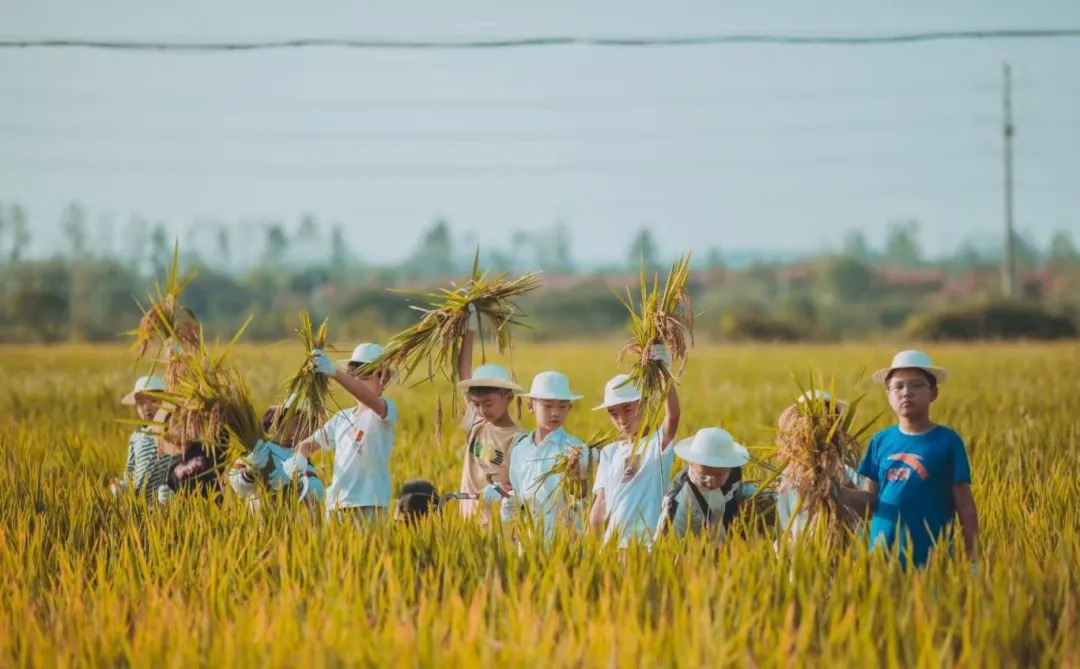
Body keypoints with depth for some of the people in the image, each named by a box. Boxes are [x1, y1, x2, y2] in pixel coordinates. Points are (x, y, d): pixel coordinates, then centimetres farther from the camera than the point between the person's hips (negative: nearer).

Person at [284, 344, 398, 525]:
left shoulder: (386, 410, -3)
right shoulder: (342, 418, 17)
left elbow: (368, 398, -26)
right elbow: (308, 444, 21)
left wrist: (334, 373, -39)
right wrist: (299, 458, -5)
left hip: (369, 505, -6)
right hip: (336, 505, 7)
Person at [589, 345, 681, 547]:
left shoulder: (657, 443, 0)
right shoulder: (610, 453, 15)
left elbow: (673, 416, -20)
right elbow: (601, 501, 12)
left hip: (649, 543, -5)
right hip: (612, 543, 5)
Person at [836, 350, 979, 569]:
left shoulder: (947, 441, -3)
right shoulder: (881, 441, 8)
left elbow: (965, 507, -1)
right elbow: (870, 500, 9)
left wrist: (973, 561, -3)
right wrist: (838, 492, -10)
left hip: (930, 559, -3)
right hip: (881, 555, 3)